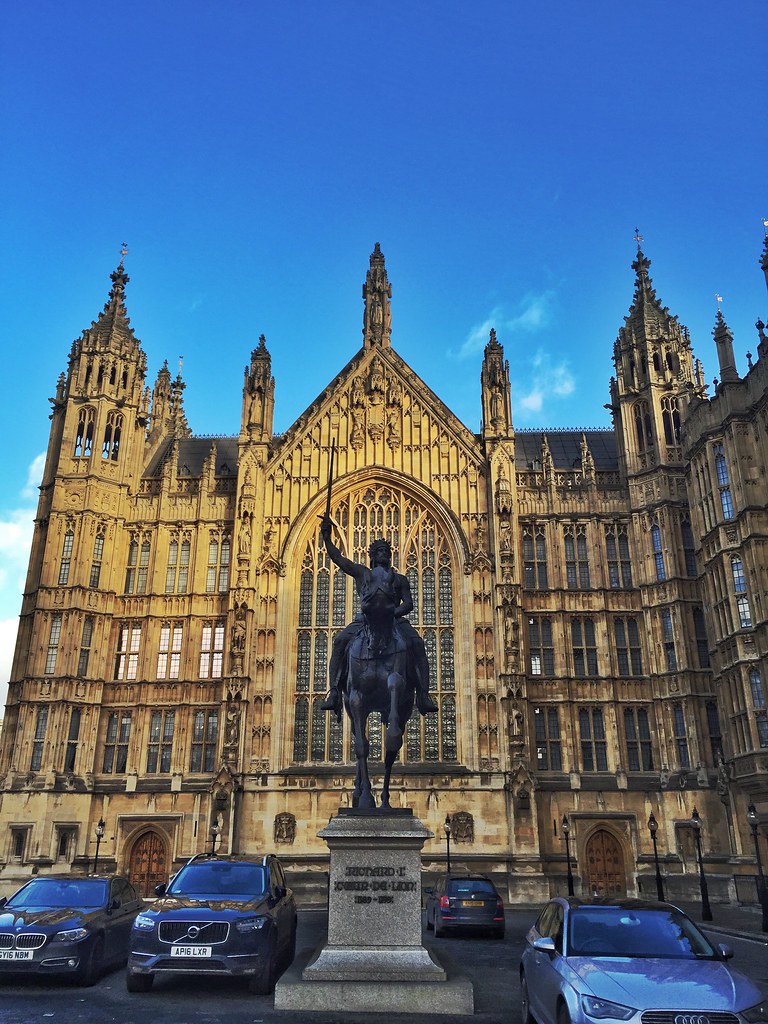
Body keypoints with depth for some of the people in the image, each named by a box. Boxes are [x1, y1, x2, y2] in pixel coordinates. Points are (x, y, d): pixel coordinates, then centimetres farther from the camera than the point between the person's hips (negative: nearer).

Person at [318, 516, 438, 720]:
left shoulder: (400, 579, 23)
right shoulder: (362, 573, 24)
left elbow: (409, 604, 10)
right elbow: (336, 557, 19)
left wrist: (393, 613, -10)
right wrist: (326, 536, 8)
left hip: (394, 619, 0)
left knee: (416, 644, -27)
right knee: (340, 641, -27)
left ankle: (423, 695, -32)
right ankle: (335, 692, -32)